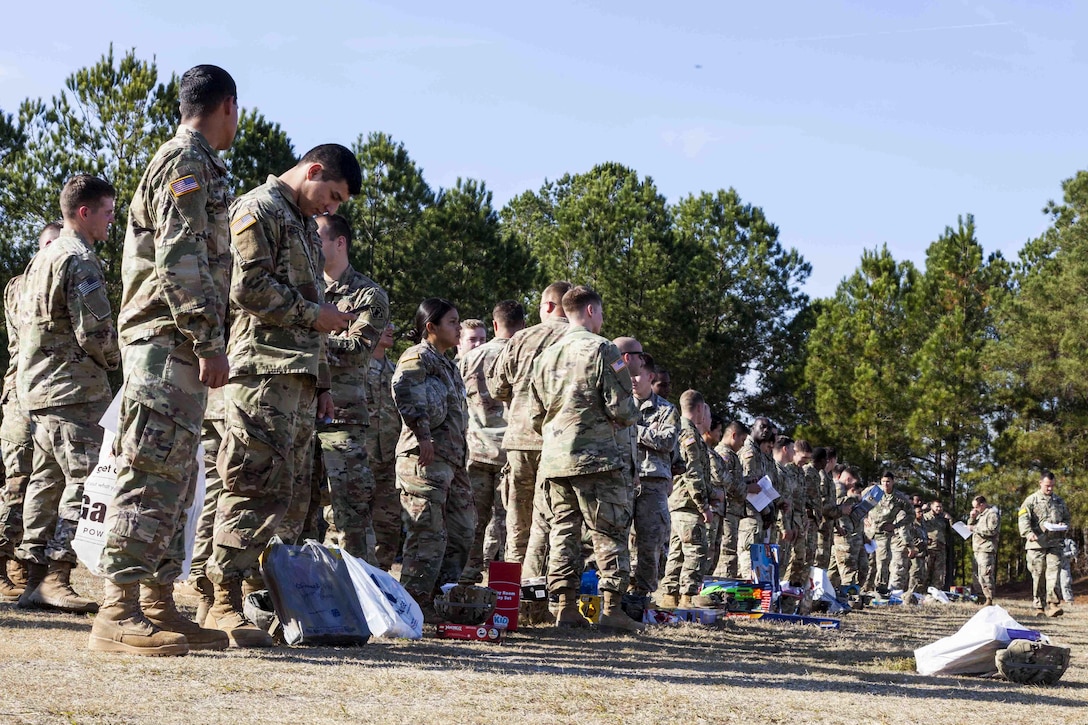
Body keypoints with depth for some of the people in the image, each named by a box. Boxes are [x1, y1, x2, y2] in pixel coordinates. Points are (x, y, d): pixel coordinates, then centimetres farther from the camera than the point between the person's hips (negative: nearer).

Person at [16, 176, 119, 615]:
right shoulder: (80, 261, -12)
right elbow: (94, 332, -19)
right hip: (71, 389, -10)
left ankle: (36, 579, 12)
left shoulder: (43, 257, 19)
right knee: (86, 480, -12)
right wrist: (115, 359, 1)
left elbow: (25, 323, 24)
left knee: (47, 480, 11)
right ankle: (57, 578, -17)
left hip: (38, 387, 10)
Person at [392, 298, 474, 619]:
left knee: (461, 531, 11)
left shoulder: (446, 364, 24)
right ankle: (415, 604, -6)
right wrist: (422, 435, -27)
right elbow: (405, 393, -24)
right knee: (428, 534, -10)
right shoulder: (417, 356, -6)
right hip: (425, 459, -10)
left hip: (450, 459, 10)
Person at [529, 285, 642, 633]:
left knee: (564, 530, 9)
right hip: (596, 458, -6)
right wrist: (630, 415, 11)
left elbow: (535, 415, 15)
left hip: (554, 459, 6)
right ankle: (611, 608, -6)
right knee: (610, 532, -2)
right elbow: (620, 408, -11)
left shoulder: (546, 356, 13)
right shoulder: (602, 349, -6)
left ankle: (566, 606, 7)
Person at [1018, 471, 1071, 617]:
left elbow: (1067, 518, 26)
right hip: (1037, 543, -2)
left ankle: (1052, 604, -20)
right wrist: (1028, 533, -26)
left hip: (1055, 543, 2)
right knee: (1038, 575, 0)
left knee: (1053, 571, -12)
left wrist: (1063, 526, 1)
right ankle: (1039, 606, 6)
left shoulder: (1059, 501, 19)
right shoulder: (1031, 500, 5)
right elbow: (1023, 519, -7)